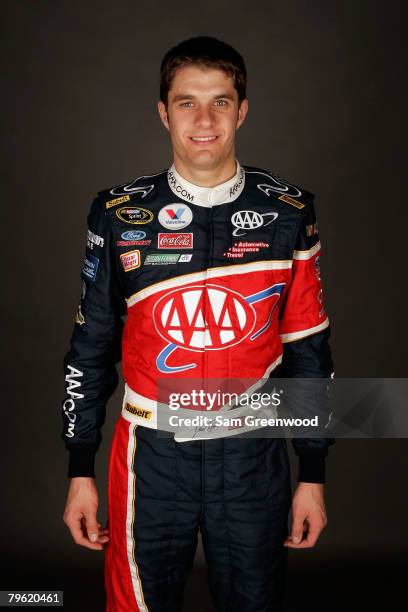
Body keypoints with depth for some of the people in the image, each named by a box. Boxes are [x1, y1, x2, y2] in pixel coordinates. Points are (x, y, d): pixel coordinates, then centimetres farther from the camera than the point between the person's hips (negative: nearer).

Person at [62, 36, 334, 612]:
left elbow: (308, 345, 2)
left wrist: (313, 474, 4)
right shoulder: (120, 214, -3)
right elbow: (91, 346, 3)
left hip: (255, 459, 1)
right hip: (152, 459, 0)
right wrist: (80, 470, 4)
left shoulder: (288, 213, -3)